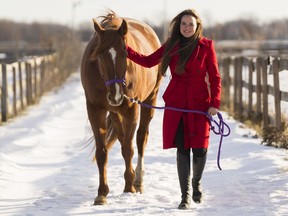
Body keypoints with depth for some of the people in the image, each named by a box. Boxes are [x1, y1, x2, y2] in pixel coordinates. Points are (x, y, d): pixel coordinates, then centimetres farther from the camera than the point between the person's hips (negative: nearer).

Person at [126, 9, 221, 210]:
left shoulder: (206, 46, -2)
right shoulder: (171, 46, 6)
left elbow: (215, 77, -2)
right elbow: (148, 61, 13)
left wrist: (215, 103, -10)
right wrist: (125, 49, 5)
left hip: (199, 103, -2)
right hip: (176, 103, 2)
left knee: (199, 148, 1)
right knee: (182, 148, -1)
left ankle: (196, 184, 29)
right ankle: (185, 195, 4)